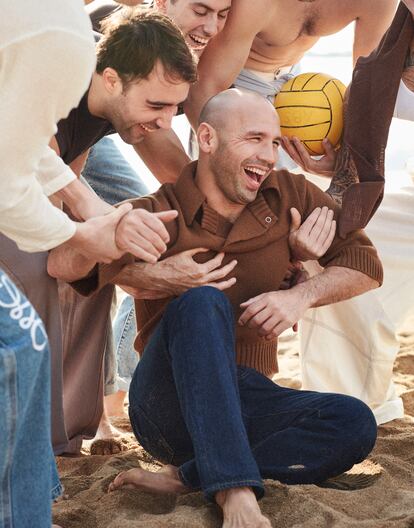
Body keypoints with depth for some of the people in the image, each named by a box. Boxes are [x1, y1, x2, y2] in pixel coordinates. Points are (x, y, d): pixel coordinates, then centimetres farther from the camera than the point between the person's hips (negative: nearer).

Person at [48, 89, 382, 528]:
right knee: (202, 302, -33)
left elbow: (365, 263, 8)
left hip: (245, 403, 4)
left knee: (354, 425, -23)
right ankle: (236, 491, -41)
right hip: (168, 405, -4)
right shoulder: (161, 215, -7)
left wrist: (302, 295, -11)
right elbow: (61, 264, -21)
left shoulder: (289, 196, 5)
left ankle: (185, 479, -23)